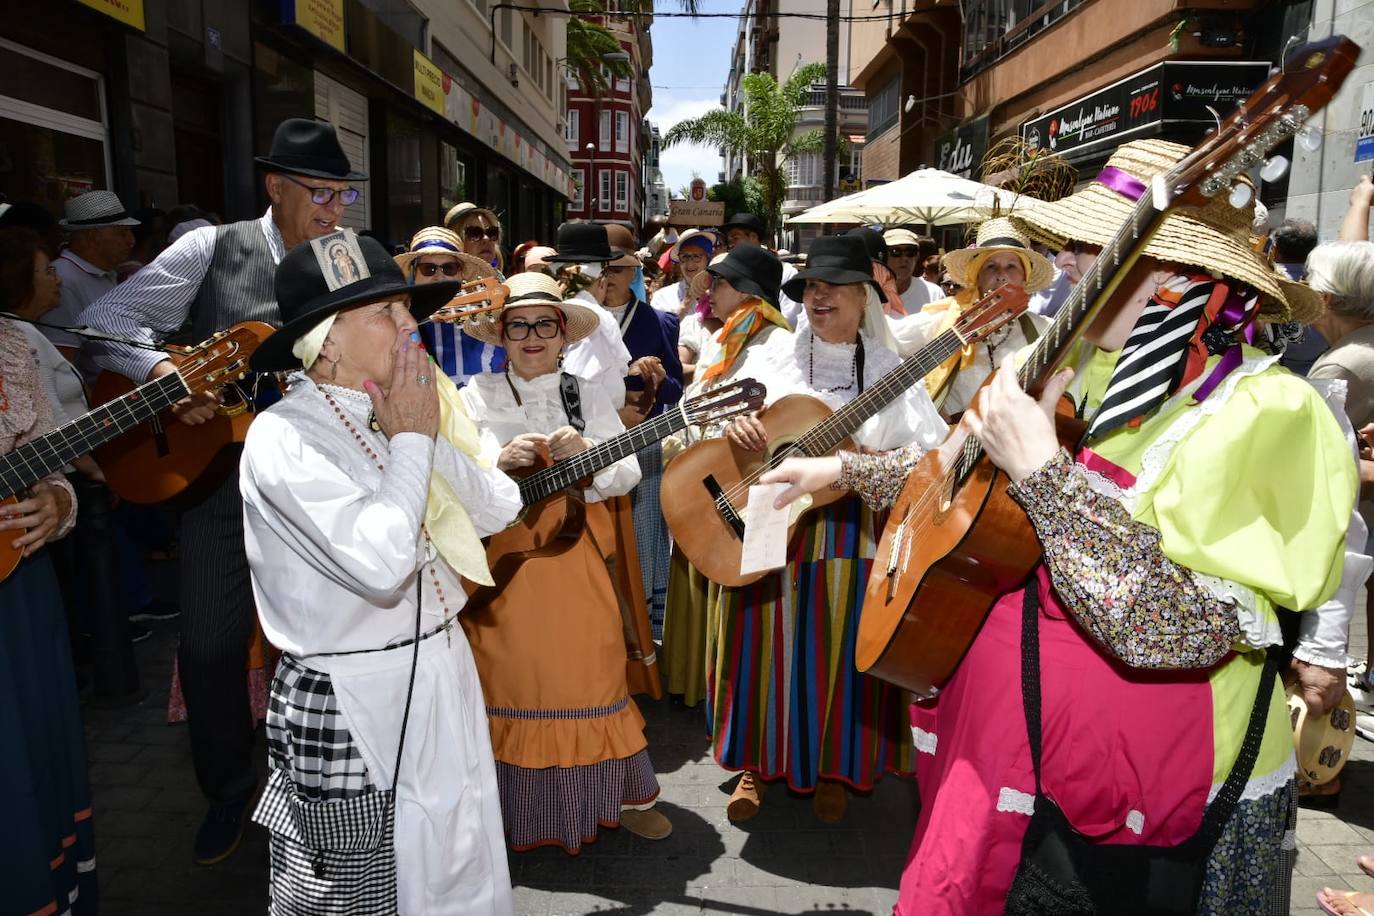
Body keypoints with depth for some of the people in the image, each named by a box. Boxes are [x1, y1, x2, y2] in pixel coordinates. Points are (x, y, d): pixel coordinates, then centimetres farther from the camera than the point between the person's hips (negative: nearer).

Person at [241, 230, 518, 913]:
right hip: (350, 709, -7)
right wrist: (411, 440, -18)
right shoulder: (283, 436, -17)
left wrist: (429, 432, -10)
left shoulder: (398, 413, 5)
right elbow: (381, 563, -29)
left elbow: (500, 509, 1)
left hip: (441, 676, 7)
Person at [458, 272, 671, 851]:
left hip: (578, 560, 1)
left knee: (591, 674, 6)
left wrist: (586, 452, -20)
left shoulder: (588, 397, 7)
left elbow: (627, 475, -1)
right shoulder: (476, 396, 3)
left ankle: (623, 796, 24)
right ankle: (510, 805, 26)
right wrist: (499, 462, -21)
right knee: (508, 681, 6)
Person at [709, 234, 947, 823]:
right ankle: (759, 763, 26)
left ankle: (832, 767, 27)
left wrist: (877, 461, -23)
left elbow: (934, 453, -5)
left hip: (851, 529, -1)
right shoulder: (775, 353, 6)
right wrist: (733, 421, -17)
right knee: (765, 639, 6)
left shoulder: (889, 369, 1)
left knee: (837, 645, 6)